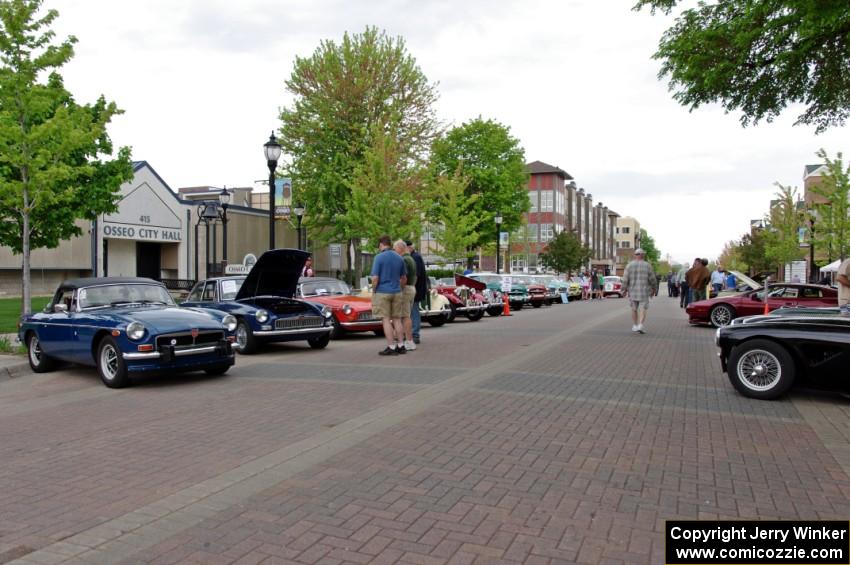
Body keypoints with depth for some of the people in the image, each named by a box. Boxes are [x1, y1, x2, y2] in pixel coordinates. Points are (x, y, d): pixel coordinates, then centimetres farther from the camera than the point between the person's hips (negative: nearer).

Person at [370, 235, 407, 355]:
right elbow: (404, 279, 12)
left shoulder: (379, 257, -10)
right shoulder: (399, 258, 7)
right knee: (397, 319, 11)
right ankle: (401, 346, 13)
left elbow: (375, 278, -14)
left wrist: (373, 291, -1)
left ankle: (391, 347, -2)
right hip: (397, 292, 5)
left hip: (382, 292, -5)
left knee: (386, 320, -1)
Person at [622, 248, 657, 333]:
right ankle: (640, 325, -15)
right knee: (643, 309, 1)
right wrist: (654, 288, 13)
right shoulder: (647, 265, -5)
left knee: (634, 309, 16)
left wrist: (625, 289, 4)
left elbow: (625, 279, -5)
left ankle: (634, 326, 20)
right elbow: (652, 279, -1)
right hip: (644, 291, -2)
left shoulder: (629, 265, -2)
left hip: (632, 291, 2)